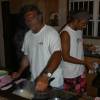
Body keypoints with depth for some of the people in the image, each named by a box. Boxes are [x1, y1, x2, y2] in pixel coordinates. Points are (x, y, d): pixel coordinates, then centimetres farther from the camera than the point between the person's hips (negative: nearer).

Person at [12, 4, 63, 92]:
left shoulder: (51, 33, -18)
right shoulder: (28, 35, 5)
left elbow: (57, 56, -31)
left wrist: (45, 76, -43)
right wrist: (19, 73, 7)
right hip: (35, 81, 6)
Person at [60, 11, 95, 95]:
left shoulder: (79, 30, 4)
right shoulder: (65, 33, -20)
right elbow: (66, 57, -21)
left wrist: (87, 48, -1)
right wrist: (85, 62, -20)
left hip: (80, 72, 7)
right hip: (69, 75, -7)